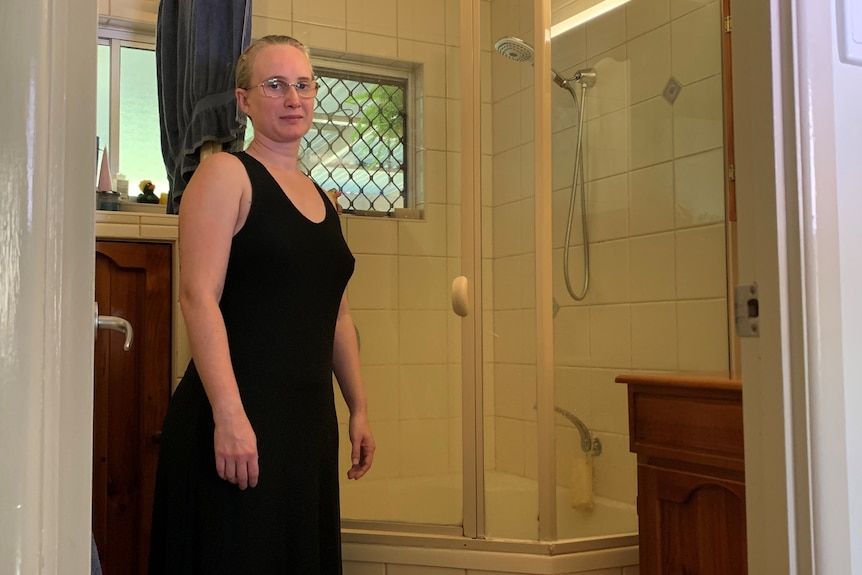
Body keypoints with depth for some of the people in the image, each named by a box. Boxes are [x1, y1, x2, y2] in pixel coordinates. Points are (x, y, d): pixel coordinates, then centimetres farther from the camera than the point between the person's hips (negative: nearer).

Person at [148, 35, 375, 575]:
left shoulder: (322, 198, 16)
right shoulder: (226, 173, -4)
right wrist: (229, 415, -22)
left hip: (312, 417, 7)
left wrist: (360, 409, 16)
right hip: (239, 415, -7)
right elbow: (198, 296, -14)